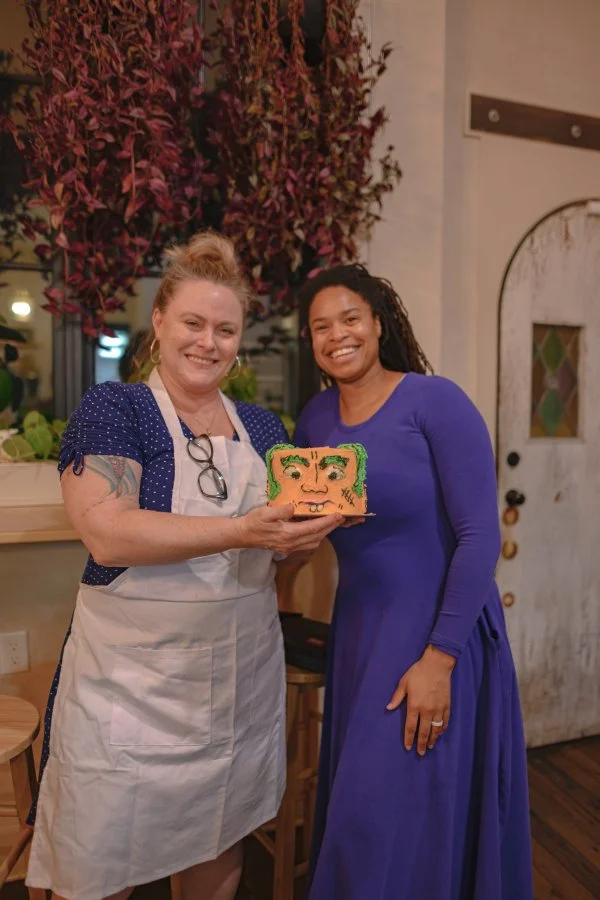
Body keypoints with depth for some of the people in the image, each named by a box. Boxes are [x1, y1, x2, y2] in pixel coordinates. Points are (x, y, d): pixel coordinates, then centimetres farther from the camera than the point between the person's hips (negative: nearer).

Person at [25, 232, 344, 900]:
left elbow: (281, 540, 13)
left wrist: (319, 522, -10)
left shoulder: (263, 427, 8)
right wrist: (244, 530, -29)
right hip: (131, 687, -4)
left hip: (243, 682, 5)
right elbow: (108, 535, -21)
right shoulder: (112, 409, -8)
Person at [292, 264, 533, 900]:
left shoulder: (435, 401, -13)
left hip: (438, 633, -5)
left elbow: (480, 534, -17)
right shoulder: (315, 420, 4)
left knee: (403, 816, 4)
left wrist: (438, 657, -19)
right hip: (357, 632, 6)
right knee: (356, 812, 19)